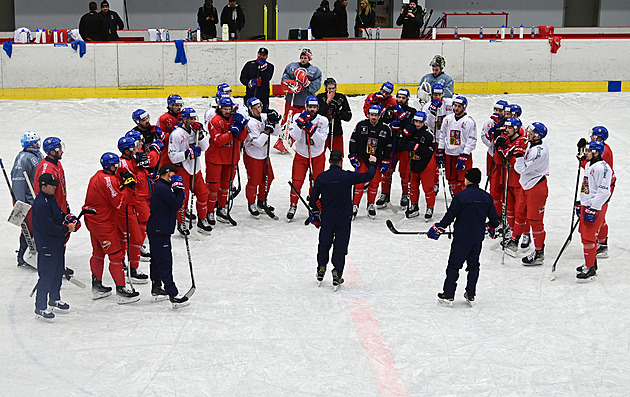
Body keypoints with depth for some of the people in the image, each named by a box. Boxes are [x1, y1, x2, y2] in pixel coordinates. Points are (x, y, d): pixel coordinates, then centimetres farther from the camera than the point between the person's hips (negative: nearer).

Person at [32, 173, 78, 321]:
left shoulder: (51, 198, 7)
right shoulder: (40, 204, -24)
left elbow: (58, 213, 24)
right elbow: (49, 228, -26)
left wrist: (69, 218, 5)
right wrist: (67, 228, -16)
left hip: (58, 243, 10)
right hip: (46, 246, -10)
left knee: (58, 271, 22)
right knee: (46, 276, -7)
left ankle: (55, 299, 40)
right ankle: (40, 308, 0)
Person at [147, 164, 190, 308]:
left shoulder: (161, 187, 15)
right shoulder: (163, 189, -19)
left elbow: (175, 202, 17)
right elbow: (177, 204, -21)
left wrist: (179, 193, -2)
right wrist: (179, 187, -11)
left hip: (155, 230, 11)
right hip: (159, 231, -11)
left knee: (157, 260, 21)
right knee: (165, 262, -10)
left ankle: (156, 288, 33)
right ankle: (173, 295, -11)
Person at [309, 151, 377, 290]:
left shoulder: (321, 177, -7)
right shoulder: (347, 176, -15)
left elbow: (313, 199, 0)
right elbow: (368, 176, -8)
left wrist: (316, 212, 19)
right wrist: (372, 163, 12)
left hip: (327, 217, 2)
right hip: (344, 218, -2)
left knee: (324, 243, 19)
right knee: (341, 246, 8)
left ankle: (321, 268, 26)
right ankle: (337, 273, 8)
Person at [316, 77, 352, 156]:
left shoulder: (341, 98, 3)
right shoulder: (320, 97, -3)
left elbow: (348, 116, 2)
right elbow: (318, 114, -18)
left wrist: (338, 112, -15)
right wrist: (328, 101, -18)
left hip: (336, 132, 2)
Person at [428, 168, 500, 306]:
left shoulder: (460, 196, -14)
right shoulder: (487, 197, 1)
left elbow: (450, 216, -13)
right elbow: (494, 217, 10)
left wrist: (437, 228, -3)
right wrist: (492, 229, 29)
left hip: (462, 238, -5)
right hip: (478, 238, 5)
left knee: (454, 265, 3)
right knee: (473, 265, 17)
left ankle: (448, 295, 4)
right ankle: (471, 295, 18)